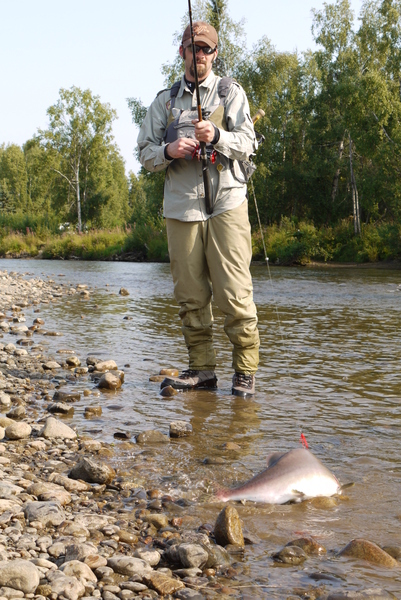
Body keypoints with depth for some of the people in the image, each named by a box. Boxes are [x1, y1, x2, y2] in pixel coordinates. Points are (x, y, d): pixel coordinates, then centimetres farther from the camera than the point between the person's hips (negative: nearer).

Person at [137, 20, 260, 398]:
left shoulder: (231, 93, 12)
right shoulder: (165, 100, 18)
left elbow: (248, 143, 0)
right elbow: (145, 153, 14)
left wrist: (216, 136, -19)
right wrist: (168, 151, -8)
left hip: (226, 202, -3)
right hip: (181, 206, 3)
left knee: (235, 292, -9)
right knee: (190, 294, 3)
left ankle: (245, 371, -1)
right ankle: (202, 368, 12)